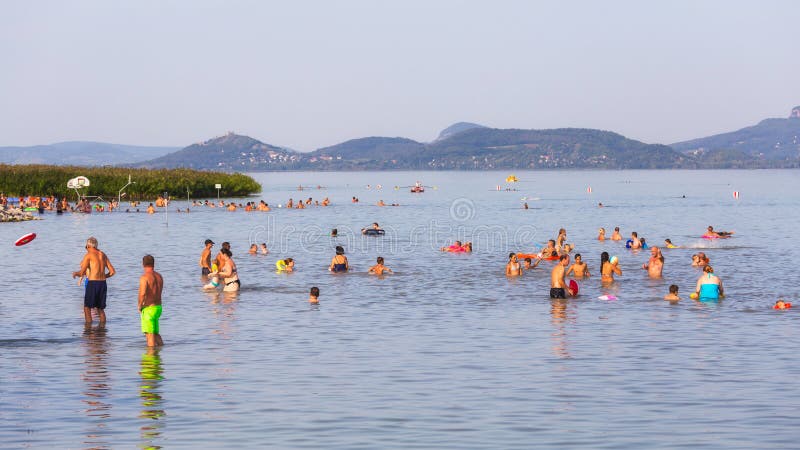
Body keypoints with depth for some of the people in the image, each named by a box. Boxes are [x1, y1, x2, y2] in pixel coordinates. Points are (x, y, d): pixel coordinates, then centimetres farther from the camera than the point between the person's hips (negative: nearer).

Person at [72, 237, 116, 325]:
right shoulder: (103, 255, 13)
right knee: (100, 308, 16)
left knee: (87, 308, 4)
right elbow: (112, 271, 11)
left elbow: (82, 273, -9)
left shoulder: (88, 255, -4)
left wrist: (75, 273, 13)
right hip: (103, 283, 5)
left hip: (92, 283, -5)